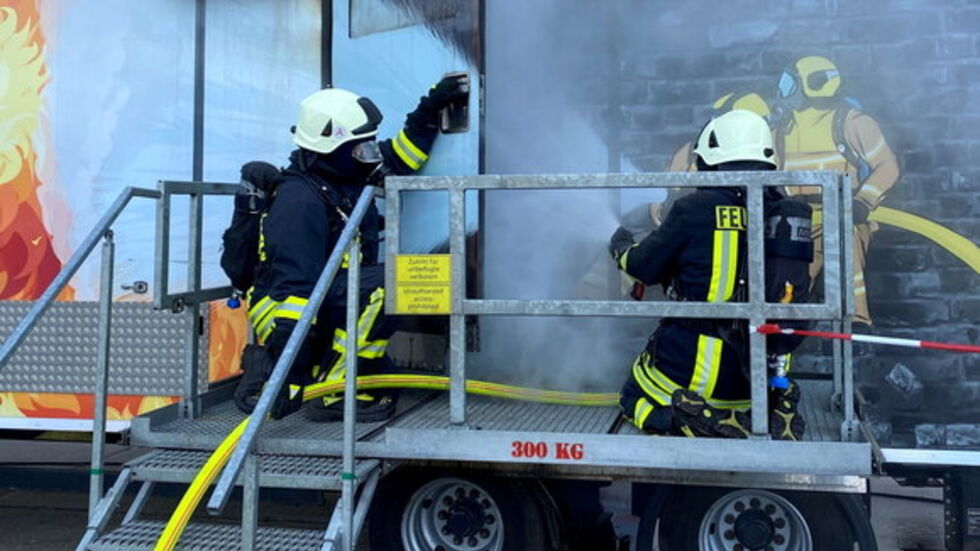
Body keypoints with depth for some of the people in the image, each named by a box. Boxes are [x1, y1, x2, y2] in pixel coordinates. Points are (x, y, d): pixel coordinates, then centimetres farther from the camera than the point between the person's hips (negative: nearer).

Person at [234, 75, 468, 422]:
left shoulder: (343, 175, 3)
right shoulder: (300, 201, -23)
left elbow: (398, 159, 21)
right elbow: (294, 285, -31)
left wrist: (431, 108, 12)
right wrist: (289, 366, -37)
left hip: (330, 308, 10)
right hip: (283, 317, -10)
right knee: (385, 285, -30)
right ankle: (331, 395, -23)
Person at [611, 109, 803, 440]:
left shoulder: (695, 208, -11)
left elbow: (644, 267, 0)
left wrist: (621, 247, 25)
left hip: (691, 364, -5)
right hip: (758, 373, 5)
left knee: (636, 401, 16)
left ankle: (690, 420, -7)